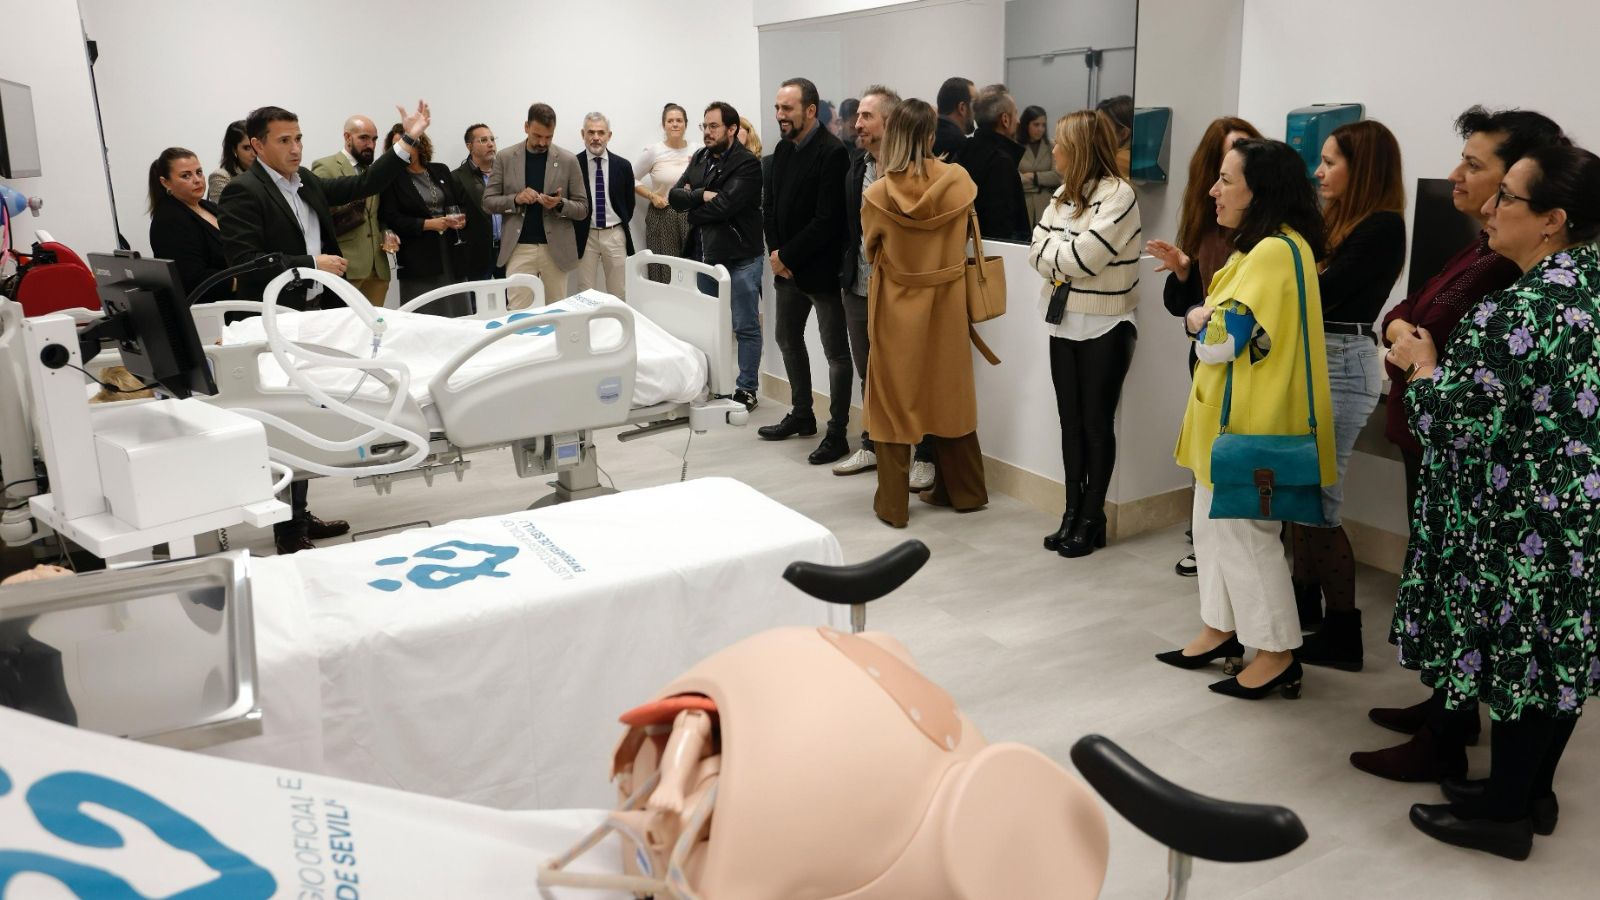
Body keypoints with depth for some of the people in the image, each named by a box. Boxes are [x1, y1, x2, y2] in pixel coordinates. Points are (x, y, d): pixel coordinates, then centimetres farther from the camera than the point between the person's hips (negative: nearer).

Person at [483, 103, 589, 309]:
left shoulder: (568, 161, 3)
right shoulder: (505, 158, 4)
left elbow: (583, 209, 4)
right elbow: (488, 202, 5)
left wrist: (560, 204, -16)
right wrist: (516, 199, -13)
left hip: (556, 248, 0)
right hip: (519, 249, 0)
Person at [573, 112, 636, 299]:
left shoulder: (623, 166, 3)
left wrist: (621, 226, 10)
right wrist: (576, 231, 1)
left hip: (615, 235, 1)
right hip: (585, 235, -1)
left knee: (618, 294, 4)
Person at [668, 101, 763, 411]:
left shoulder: (748, 164, -12)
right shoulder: (700, 158, 11)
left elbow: (723, 205, -22)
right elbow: (675, 195, 2)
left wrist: (692, 206, -6)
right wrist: (702, 194, -17)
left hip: (739, 257, -7)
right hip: (705, 254, 7)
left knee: (746, 326, 2)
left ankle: (746, 389, 10)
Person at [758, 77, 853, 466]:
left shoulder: (832, 153, -17)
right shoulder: (783, 149, 8)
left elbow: (827, 220, -21)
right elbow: (769, 204, 12)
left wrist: (788, 255, -15)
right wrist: (775, 252, -3)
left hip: (822, 268, -9)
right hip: (788, 267, 9)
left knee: (836, 353, 1)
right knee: (788, 338, 19)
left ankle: (837, 433, 8)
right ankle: (801, 415, 35)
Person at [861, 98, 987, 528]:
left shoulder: (878, 194, -14)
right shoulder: (958, 181, -8)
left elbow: (871, 250, 3)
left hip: (896, 306, -2)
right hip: (945, 303, 2)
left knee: (894, 399, 7)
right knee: (948, 393, 16)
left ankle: (893, 503, 11)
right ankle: (961, 489, 28)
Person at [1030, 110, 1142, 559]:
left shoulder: (1118, 194, -13)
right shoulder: (1063, 194, 10)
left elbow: (1084, 256, -22)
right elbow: (1037, 251, 3)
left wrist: (1053, 252, -5)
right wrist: (1065, 255, -16)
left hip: (1105, 328, -7)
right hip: (1065, 323, 7)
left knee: (1097, 423, 2)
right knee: (1070, 420, 10)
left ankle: (1092, 517, 12)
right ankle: (1072, 511, 19)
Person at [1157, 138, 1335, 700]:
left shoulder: (1275, 253, -21)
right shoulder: (1261, 247, 14)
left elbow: (1222, 338, -24)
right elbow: (1218, 312, 13)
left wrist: (1197, 319, -4)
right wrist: (1187, 277, -3)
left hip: (1250, 421, -11)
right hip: (1228, 414, 11)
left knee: (1244, 532, -1)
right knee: (1214, 523, 17)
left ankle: (1277, 655, 11)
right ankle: (1221, 631, 29)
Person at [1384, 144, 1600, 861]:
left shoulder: (1521, 311, -24)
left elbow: (1450, 419, -23)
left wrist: (1422, 364, -5)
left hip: (1526, 524, -9)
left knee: (1516, 654, 5)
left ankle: (1505, 814, 21)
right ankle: (1534, 791, 35)